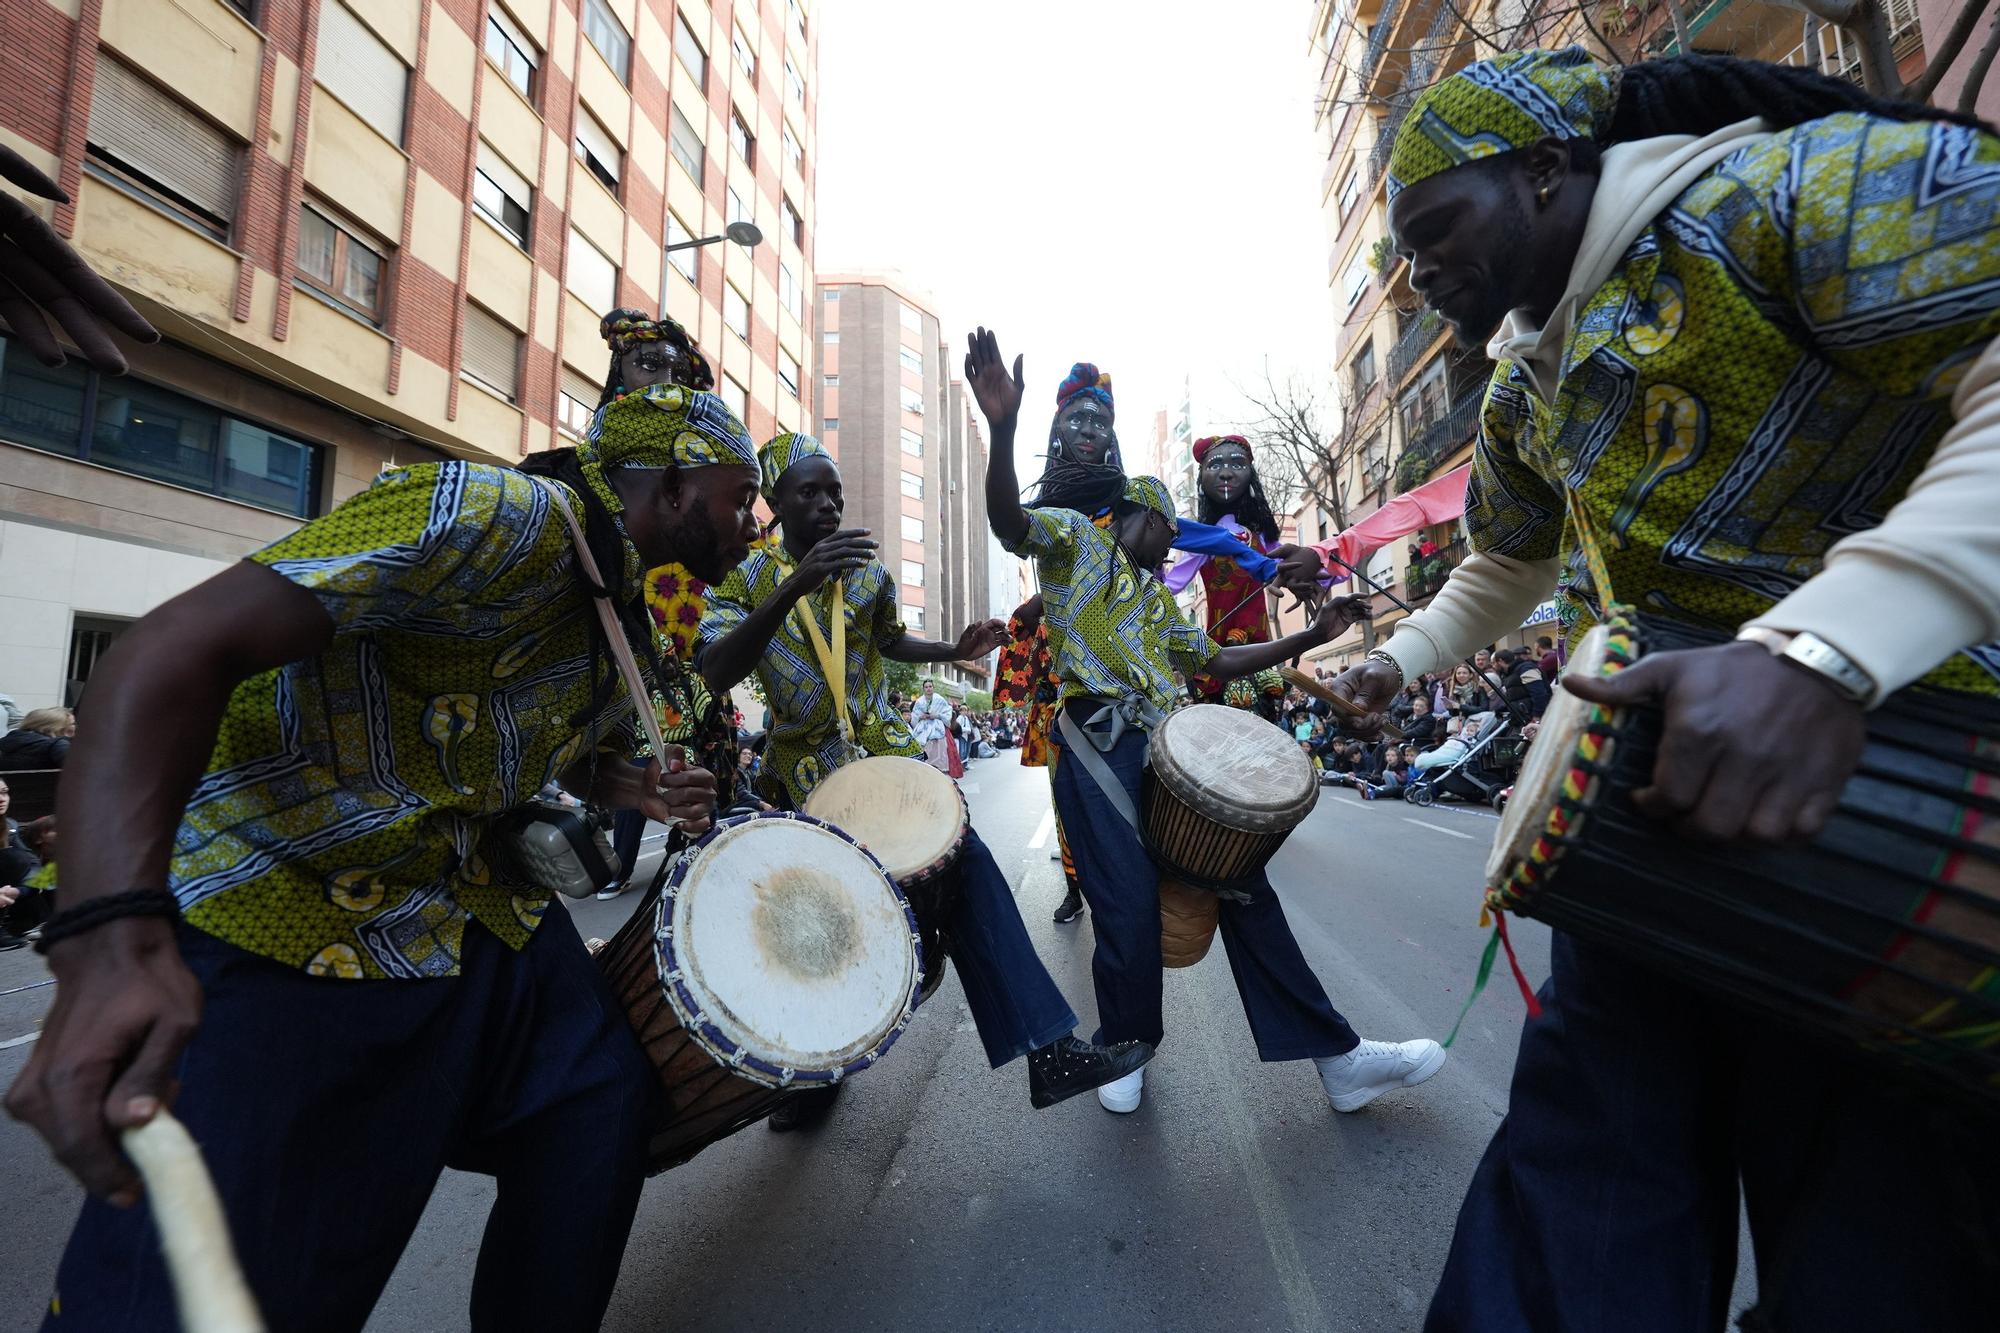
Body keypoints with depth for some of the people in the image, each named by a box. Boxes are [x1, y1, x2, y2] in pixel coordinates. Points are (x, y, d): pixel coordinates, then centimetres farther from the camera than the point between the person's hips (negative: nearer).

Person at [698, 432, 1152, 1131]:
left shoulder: (869, 572, 4)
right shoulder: (744, 578, -6)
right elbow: (717, 674, -24)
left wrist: (954, 649, 5)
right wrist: (794, 586, -36)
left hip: (887, 754, 2)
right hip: (803, 772, -1)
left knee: (969, 867, -12)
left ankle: (1049, 1051, -6)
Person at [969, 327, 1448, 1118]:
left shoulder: (1158, 599, 31)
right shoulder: (1074, 538, 11)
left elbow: (1219, 662, 32)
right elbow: (1008, 522, -10)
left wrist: (1311, 638, 27)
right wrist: (1002, 428, -27)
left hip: (1168, 748, 7)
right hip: (1099, 748, -7)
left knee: (1243, 887, 4)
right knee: (1131, 913, -14)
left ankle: (1337, 1057, 12)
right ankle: (1124, 1048, 16)